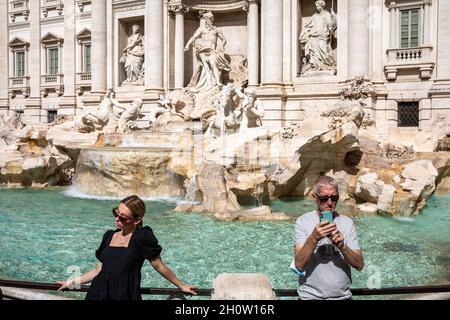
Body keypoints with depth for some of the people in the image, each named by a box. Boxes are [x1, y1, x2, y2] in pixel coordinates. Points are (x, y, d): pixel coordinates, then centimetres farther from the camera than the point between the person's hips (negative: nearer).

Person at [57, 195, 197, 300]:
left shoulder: (143, 237, -7)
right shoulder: (109, 236, 11)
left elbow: (159, 266, 2)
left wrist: (181, 285, 8)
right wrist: (72, 282, 19)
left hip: (125, 294, -5)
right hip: (99, 293, 5)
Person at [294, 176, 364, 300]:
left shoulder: (347, 222, 6)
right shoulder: (303, 221, -3)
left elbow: (359, 265, 0)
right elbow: (299, 265, -11)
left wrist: (342, 246, -16)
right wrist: (314, 238, -24)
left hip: (342, 295, 3)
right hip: (311, 295, -3)